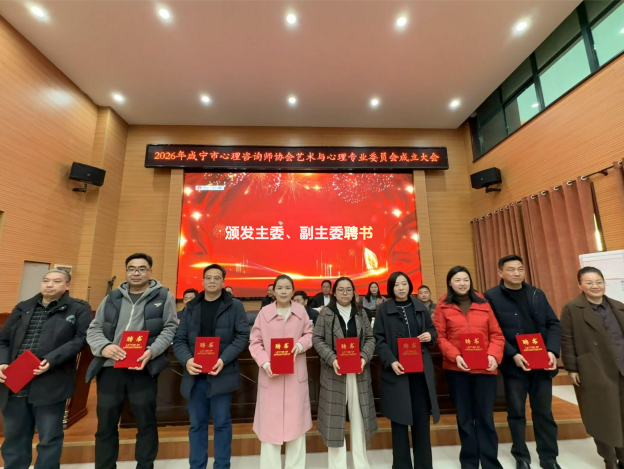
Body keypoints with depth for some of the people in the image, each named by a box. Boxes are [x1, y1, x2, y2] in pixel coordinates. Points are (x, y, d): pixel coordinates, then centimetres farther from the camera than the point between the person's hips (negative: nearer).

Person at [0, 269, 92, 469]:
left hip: (50, 383, -4)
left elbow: (81, 338, -10)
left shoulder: (79, 309, -1)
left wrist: (52, 360, -19)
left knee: (49, 438, 6)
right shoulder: (23, 308, 15)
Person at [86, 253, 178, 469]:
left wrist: (152, 351, -17)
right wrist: (104, 346, -11)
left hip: (143, 368, -3)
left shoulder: (164, 296, 2)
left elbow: (170, 328, -2)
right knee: (105, 425, 14)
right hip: (109, 368, 3)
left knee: (146, 423, 8)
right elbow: (94, 329, 10)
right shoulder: (111, 298, 12)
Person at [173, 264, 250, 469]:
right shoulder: (191, 308, 9)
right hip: (195, 374, 3)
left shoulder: (234, 306, -1)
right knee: (197, 424, 14)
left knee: (222, 423, 8)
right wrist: (187, 360, -14)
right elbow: (179, 340, 5)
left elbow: (243, 335, -7)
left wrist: (224, 360, -19)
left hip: (222, 374, -3)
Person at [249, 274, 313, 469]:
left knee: (295, 420, 14)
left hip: (296, 374, 2)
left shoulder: (301, 310, -3)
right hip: (271, 374, -1)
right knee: (270, 421, 8)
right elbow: (255, 342, -4)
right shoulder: (264, 312, -9)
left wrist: (301, 345, -14)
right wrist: (265, 363, -17)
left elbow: (309, 334, 7)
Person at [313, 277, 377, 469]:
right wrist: (332, 359, -17)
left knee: (359, 415, 12)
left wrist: (364, 357, -11)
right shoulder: (325, 313, -2)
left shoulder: (361, 313, 6)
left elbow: (370, 338, 6)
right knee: (335, 416, 7)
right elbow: (317, 339, -5)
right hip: (335, 371, -2)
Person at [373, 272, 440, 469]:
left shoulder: (420, 308, 9)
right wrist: (391, 361, -19)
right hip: (396, 370, -3)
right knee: (399, 418, 5)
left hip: (421, 369, 3)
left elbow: (433, 330, 17)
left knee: (422, 417, 10)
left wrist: (430, 336, -7)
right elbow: (379, 340, -6)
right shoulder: (383, 310, -3)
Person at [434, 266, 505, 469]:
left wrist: (494, 355, -11)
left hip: (485, 368, 1)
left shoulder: (484, 304, 5)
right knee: (464, 417, 12)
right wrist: (455, 356, -16)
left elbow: (497, 334, 4)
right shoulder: (443, 307, -1)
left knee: (485, 416, 9)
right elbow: (440, 337, -3)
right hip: (457, 369, -1)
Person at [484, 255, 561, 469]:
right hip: (513, 364, -3)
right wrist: (513, 355, -17)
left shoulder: (537, 294, 7)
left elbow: (553, 324, 7)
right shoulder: (491, 297, -7)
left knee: (544, 411, 14)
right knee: (517, 412, 10)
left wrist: (552, 351, -7)